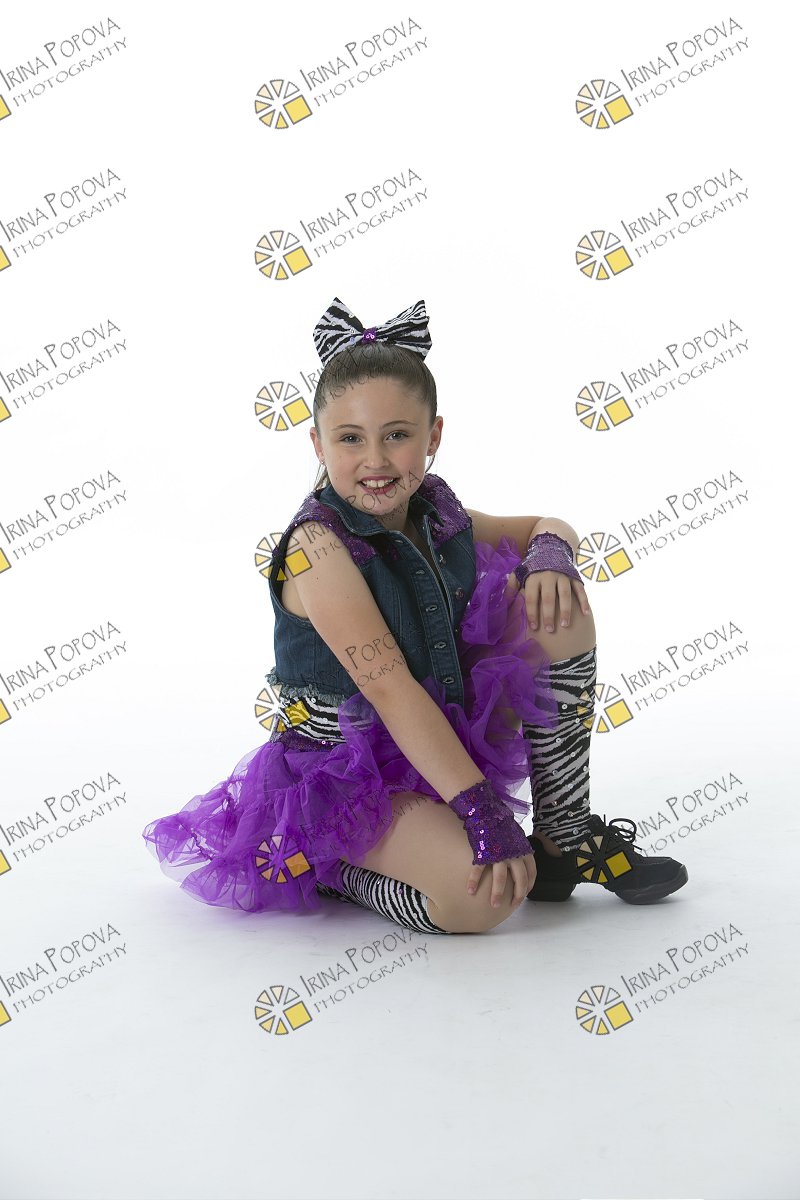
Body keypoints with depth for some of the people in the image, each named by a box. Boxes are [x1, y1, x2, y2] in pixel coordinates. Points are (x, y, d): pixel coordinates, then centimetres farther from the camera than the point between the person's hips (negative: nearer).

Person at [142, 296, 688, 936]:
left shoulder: (435, 514, 0)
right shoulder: (317, 544, -22)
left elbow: (549, 527, 16)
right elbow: (389, 687, -30)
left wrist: (549, 554, -10)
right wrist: (482, 810, -35)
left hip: (449, 732, 8)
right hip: (346, 769, -7)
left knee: (557, 604, -6)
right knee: (481, 898, -32)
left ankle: (567, 834, 0)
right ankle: (334, 869, -1)